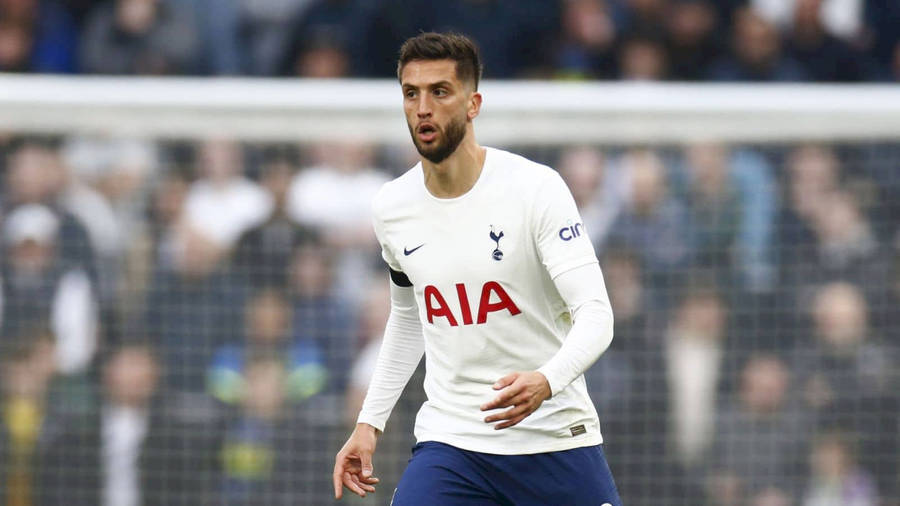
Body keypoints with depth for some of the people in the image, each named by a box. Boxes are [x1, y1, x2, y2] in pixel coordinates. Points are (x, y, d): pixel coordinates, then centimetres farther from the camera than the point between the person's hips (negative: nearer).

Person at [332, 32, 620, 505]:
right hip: (450, 443, 3)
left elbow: (596, 315, -17)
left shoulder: (536, 187, -12)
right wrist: (369, 422, 16)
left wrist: (546, 381, -36)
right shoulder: (391, 208, 3)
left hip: (556, 435, -3)